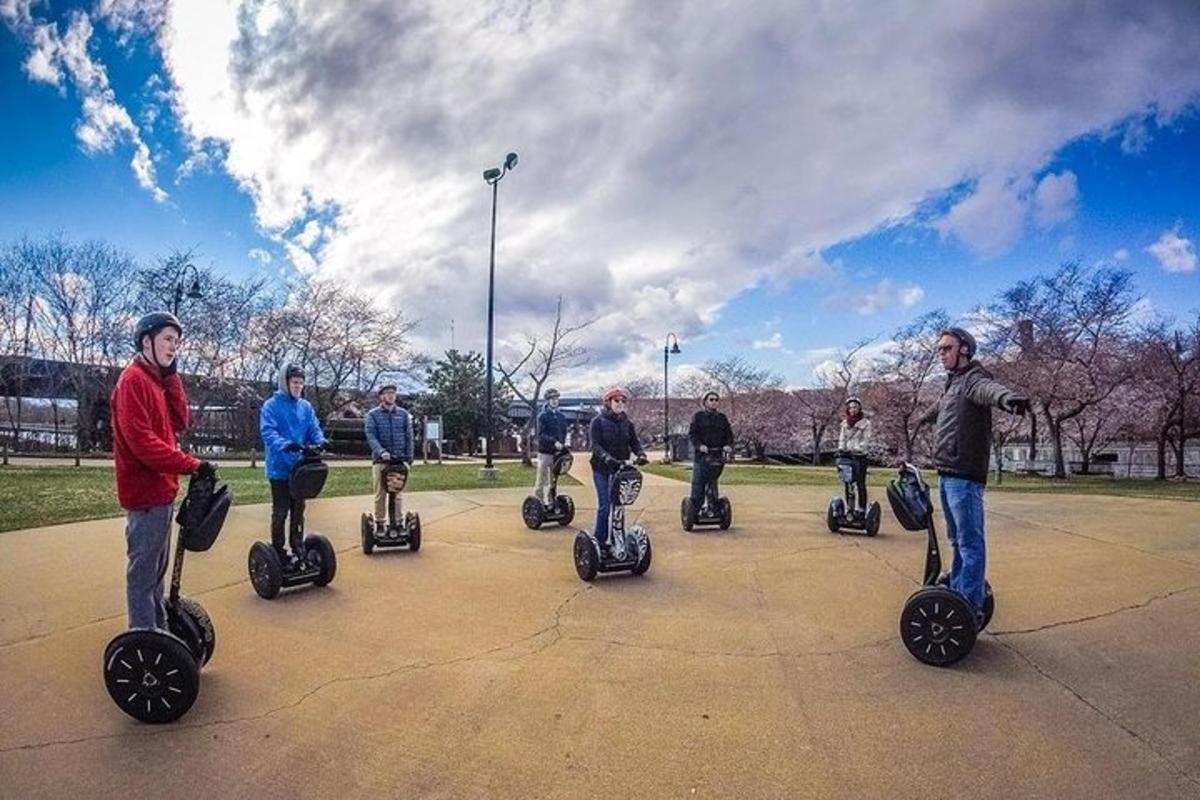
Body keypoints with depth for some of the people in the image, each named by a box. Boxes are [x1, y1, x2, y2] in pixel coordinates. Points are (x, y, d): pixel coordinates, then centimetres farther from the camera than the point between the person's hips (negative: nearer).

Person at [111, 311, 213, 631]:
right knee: (144, 570, -2)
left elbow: (179, 423, 6)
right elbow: (141, 440, -22)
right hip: (146, 491, -10)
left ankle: (158, 631, 30)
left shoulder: (157, 379, 15)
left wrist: (172, 376, 2)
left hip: (160, 489, 10)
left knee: (156, 567, 18)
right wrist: (193, 465, -22)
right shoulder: (133, 379, -13)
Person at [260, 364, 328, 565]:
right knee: (280, 512, 3)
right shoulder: (272, 405, -9)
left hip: (301, 468, 5)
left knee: (298, 511, 15)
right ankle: (278, 553, 14)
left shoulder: (306, 406, 7)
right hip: (280, 469, -5)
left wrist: (321, 441, -20)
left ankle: (298, 550, 26)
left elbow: (314, 429, 3)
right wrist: (285, 444, -38)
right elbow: (268, 432, -19)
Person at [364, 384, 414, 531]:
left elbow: (409, 436, 10)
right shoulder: (373, 414, 3)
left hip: (399, 459, 2)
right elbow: (371, 436, -7)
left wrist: (409, 457, 3)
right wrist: (381, 451, -22)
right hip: (380, 460, -1)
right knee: (380, 495, 1)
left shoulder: (403, 414, 10)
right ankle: (379, 524, 10)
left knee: (397, 494, 3)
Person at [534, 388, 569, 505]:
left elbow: (564, 433, 14)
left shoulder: (561, 417, 13)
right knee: (541, 480, -3)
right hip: (545, 452, -5)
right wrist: (554, 442, -25)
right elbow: (541, 435, -13)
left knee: (553, 481, 10)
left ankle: (550, 502, 18)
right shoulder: (542, 416, -3)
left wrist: (562, 444, -4)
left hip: (557, 452, 5)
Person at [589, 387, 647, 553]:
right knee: (604, 506, -6)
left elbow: (634, 442, 2)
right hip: (602, 469, -4)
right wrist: (607, 458, -33)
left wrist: (641, 454, -20)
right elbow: (595, 445, -16)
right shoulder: (598, 421, -6)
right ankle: (600, 542, 4)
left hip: (620, 468, 4)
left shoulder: (627, 423, 8)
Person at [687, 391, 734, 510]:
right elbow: (691, 434, -5)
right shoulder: (698, 416, 4)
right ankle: (695, 508, 3)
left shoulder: (722, 418, 16)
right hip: (701, 455, -3)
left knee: (713, 484, 8)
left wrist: (728, 445, -10)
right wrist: (699, 445, -21)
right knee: (698, 483, -3)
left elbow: (729, 434, 11)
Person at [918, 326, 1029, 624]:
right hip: (947, 474, 10)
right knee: (958, 540, 18)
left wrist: (1008, 397, -58)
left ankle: (971, 608, -2)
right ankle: (957, 594, 29)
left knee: (970, 543, -6)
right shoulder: (952, 383, 20)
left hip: (964, 476, -10)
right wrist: (924, 417, 65)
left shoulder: (972, 378, -8)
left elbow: (988, 388, -34)